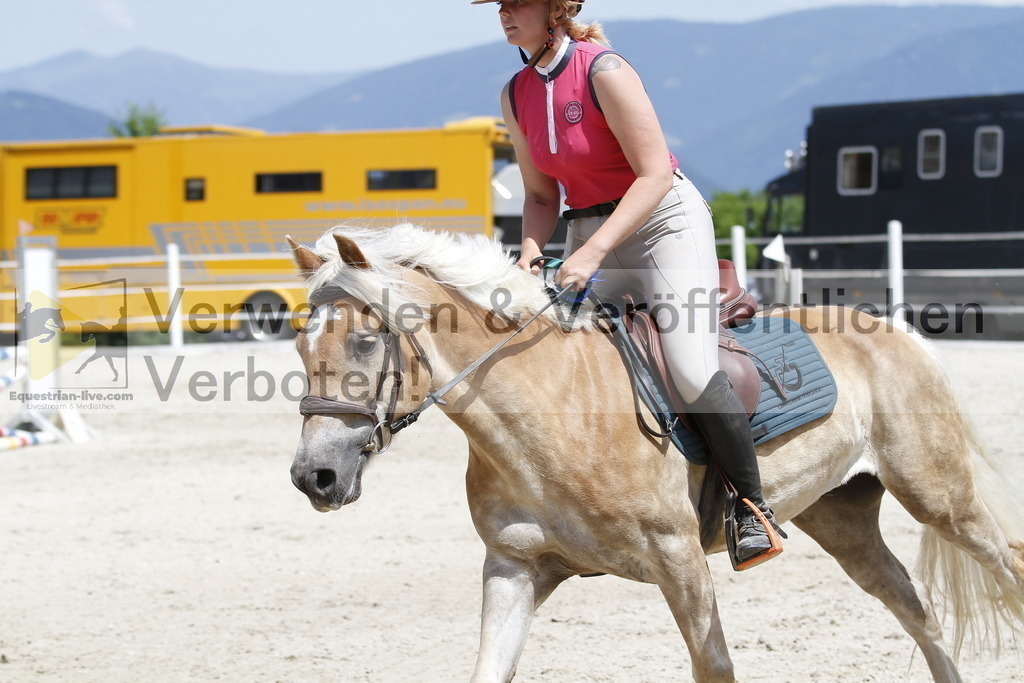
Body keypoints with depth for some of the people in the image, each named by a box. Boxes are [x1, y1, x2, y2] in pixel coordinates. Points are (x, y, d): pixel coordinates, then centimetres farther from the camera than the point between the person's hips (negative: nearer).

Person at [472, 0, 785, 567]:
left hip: (664, 219, -7)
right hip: (590, 231, 7)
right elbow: (541, 195, 12)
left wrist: (593, 253, -29)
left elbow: (655, 173, -22)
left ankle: (753, 510, -3)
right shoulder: (516, 95, 4)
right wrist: (531, 254, -8)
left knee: (692, 372, -20)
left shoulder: (603, 70, -18)